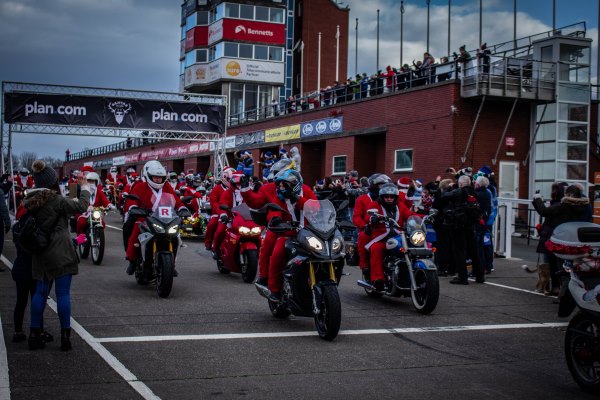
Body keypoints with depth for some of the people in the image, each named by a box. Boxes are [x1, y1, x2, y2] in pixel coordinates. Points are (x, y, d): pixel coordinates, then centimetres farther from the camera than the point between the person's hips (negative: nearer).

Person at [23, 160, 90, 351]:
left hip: (40, 254, 6)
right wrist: (84, 186, 7)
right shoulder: (57, 200, -15)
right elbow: (82, 206, -9)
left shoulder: (31, 201, 6)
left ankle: (34, 335, 13)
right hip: (60, 252, -6)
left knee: (40, 292, 12)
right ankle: (65, 337, 2)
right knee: (63, 293, -1)